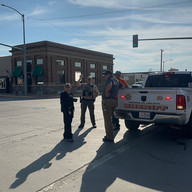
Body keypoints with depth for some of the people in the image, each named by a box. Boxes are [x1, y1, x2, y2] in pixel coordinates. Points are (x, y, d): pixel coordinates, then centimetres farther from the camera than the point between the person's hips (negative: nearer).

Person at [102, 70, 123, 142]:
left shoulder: (109, 80, -10)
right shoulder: (116, 81, 17)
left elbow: (109, 85, -32)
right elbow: (122, 86, 30)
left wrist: (106, 91, -16)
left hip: (107, 101, -9)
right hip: (114, 101, 9)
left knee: (107, 119, -2)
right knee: (109, 119, 20)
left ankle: (110, 137, 2)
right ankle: (109, 135, 28)